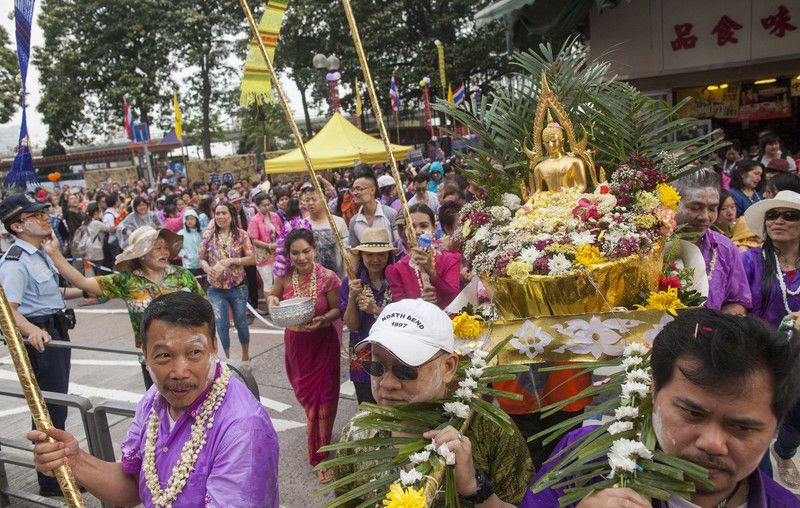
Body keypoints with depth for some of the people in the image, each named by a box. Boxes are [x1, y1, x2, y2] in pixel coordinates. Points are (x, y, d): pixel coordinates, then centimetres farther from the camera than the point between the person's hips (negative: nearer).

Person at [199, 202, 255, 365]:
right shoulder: (208, 234, -3)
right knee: (221, 325, 3)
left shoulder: (241, 234, -6)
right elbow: (202, 258, 3)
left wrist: (230, 261, -19)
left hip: (238, 287, 0)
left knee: (241, 322, 12)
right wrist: (207, 268, -19)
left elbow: (252, 259, -7)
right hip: (216, 289, 0)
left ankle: (245, 356, 33)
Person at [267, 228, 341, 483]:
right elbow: (274, 297, 9)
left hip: (322, 342, -3)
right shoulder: (285, 276, -9)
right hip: (296, 343, 4)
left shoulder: (327, 277, -18)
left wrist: (322, 320, -29)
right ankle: (319, 441, 49)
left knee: (322, 398, 4)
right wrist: (272, 299, -14)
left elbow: (337, 309, -9)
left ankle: (320, 456, 21)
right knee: (305, 395, 20)